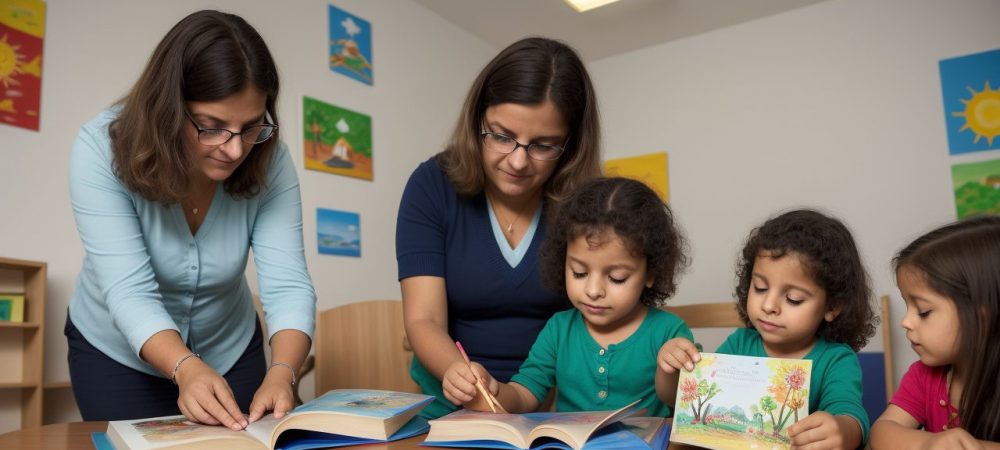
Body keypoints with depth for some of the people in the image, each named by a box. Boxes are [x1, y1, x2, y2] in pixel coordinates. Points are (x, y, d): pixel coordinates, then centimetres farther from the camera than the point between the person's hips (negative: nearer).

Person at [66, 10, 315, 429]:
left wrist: (281, 373, -44)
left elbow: (287, 283, -26)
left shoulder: (269, 161, -22)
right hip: (117, 351, -2)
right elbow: (129, 290, -32)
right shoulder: (103, 147, -27)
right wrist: (187, 369, -48)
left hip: (231, 349, 2)